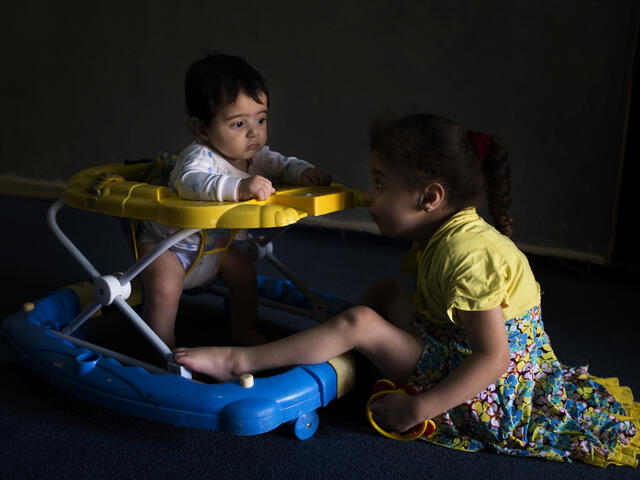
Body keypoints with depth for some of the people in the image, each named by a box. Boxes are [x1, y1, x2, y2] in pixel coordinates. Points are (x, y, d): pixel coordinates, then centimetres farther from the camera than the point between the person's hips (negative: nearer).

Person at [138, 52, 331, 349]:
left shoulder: (255, 156, -12)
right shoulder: (200, 156, -37)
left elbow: (282, 164, 2)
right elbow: (191, 181, -57)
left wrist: (304, 172, -21)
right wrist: (239, 187, -70)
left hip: (215, 246, 7)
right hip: (166, 241, -7)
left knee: (244, 273, 7)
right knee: (164, 288, -23)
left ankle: (245, 333, 28)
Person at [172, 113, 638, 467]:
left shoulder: (466, 251, -27)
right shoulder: (446, 233, 3)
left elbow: (494, 356, -28)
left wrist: (418, 409, -27)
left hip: (484, 393, -10)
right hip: (453, 355, 10)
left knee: (359, 323, -18)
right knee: (384, 292, 13)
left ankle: (240, 360, -10)